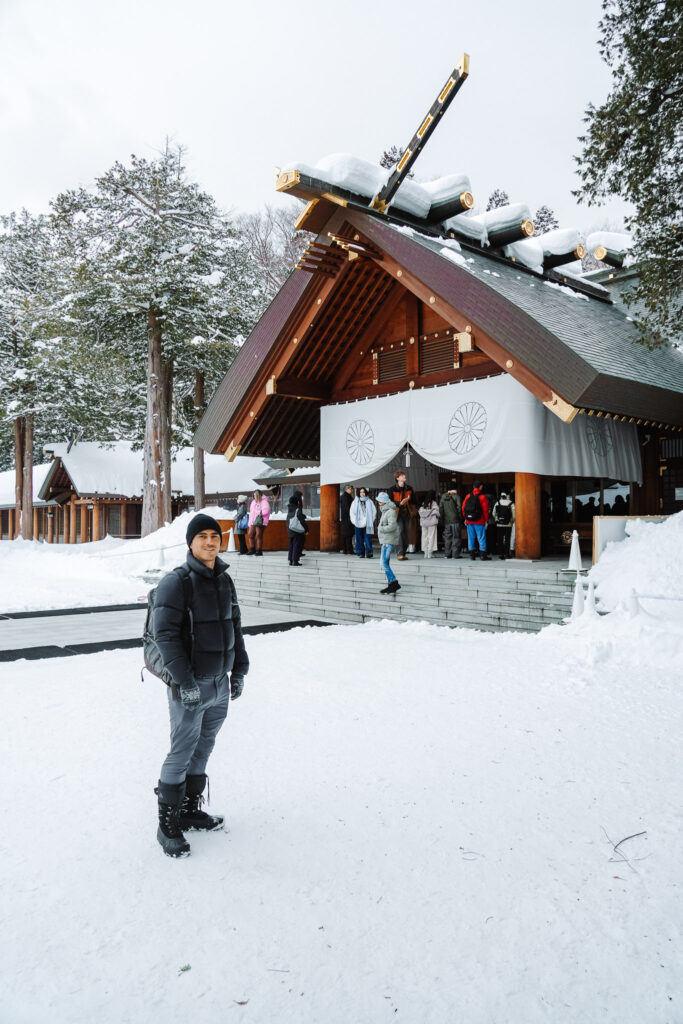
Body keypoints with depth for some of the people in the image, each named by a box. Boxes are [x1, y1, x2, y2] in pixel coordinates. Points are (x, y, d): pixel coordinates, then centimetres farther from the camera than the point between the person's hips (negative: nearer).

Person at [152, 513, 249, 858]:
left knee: (203, 748, 16)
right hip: (190, 686, -7)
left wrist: (239, 670, 14)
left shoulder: (225, 580, 9)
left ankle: (190, 810, 32)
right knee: (182, 753, 0)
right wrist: (185, 682, -20)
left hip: (221, 684, 7)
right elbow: (165, 635, -17)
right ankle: (168, 825, 15)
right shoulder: (176, 582, -13)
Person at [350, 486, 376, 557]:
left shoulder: (370, 502, 8)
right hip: (358, 524, 1)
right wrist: (355, 521, -2)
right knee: (359, 539, 1)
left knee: (368, 538, -9)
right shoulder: (355, 502, 10)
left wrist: (370, 521, -2)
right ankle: (360, 553, 7)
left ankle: (369, 552, -10)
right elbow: (351, 512, 9)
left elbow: (374, 512, 7)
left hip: (367, 524, -1)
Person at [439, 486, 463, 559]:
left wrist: (442, 519, 16)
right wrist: (461, 518, -4)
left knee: (447, 537, 10)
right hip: (455, 520, -5)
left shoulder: (443, 497, 9)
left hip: (446, 521, 5)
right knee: (456, 537, -2)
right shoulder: (456, 496, -7)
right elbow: (459, 507, -11)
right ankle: (455, 554, -5)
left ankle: (448, 554, 11)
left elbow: (440, 508, 10)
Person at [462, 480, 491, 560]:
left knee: (471, 538, 9)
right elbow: (485, 509, -8)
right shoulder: (482, 496, -6)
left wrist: (465, 518, 16)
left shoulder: (468, 496, 7)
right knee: (481, 538, -1)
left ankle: (472, 554, 11)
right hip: (479, 521, -4)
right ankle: (483, 556, -2)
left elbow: (463, 507, 9)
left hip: (469, 521, 4)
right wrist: (486, 520, -1)